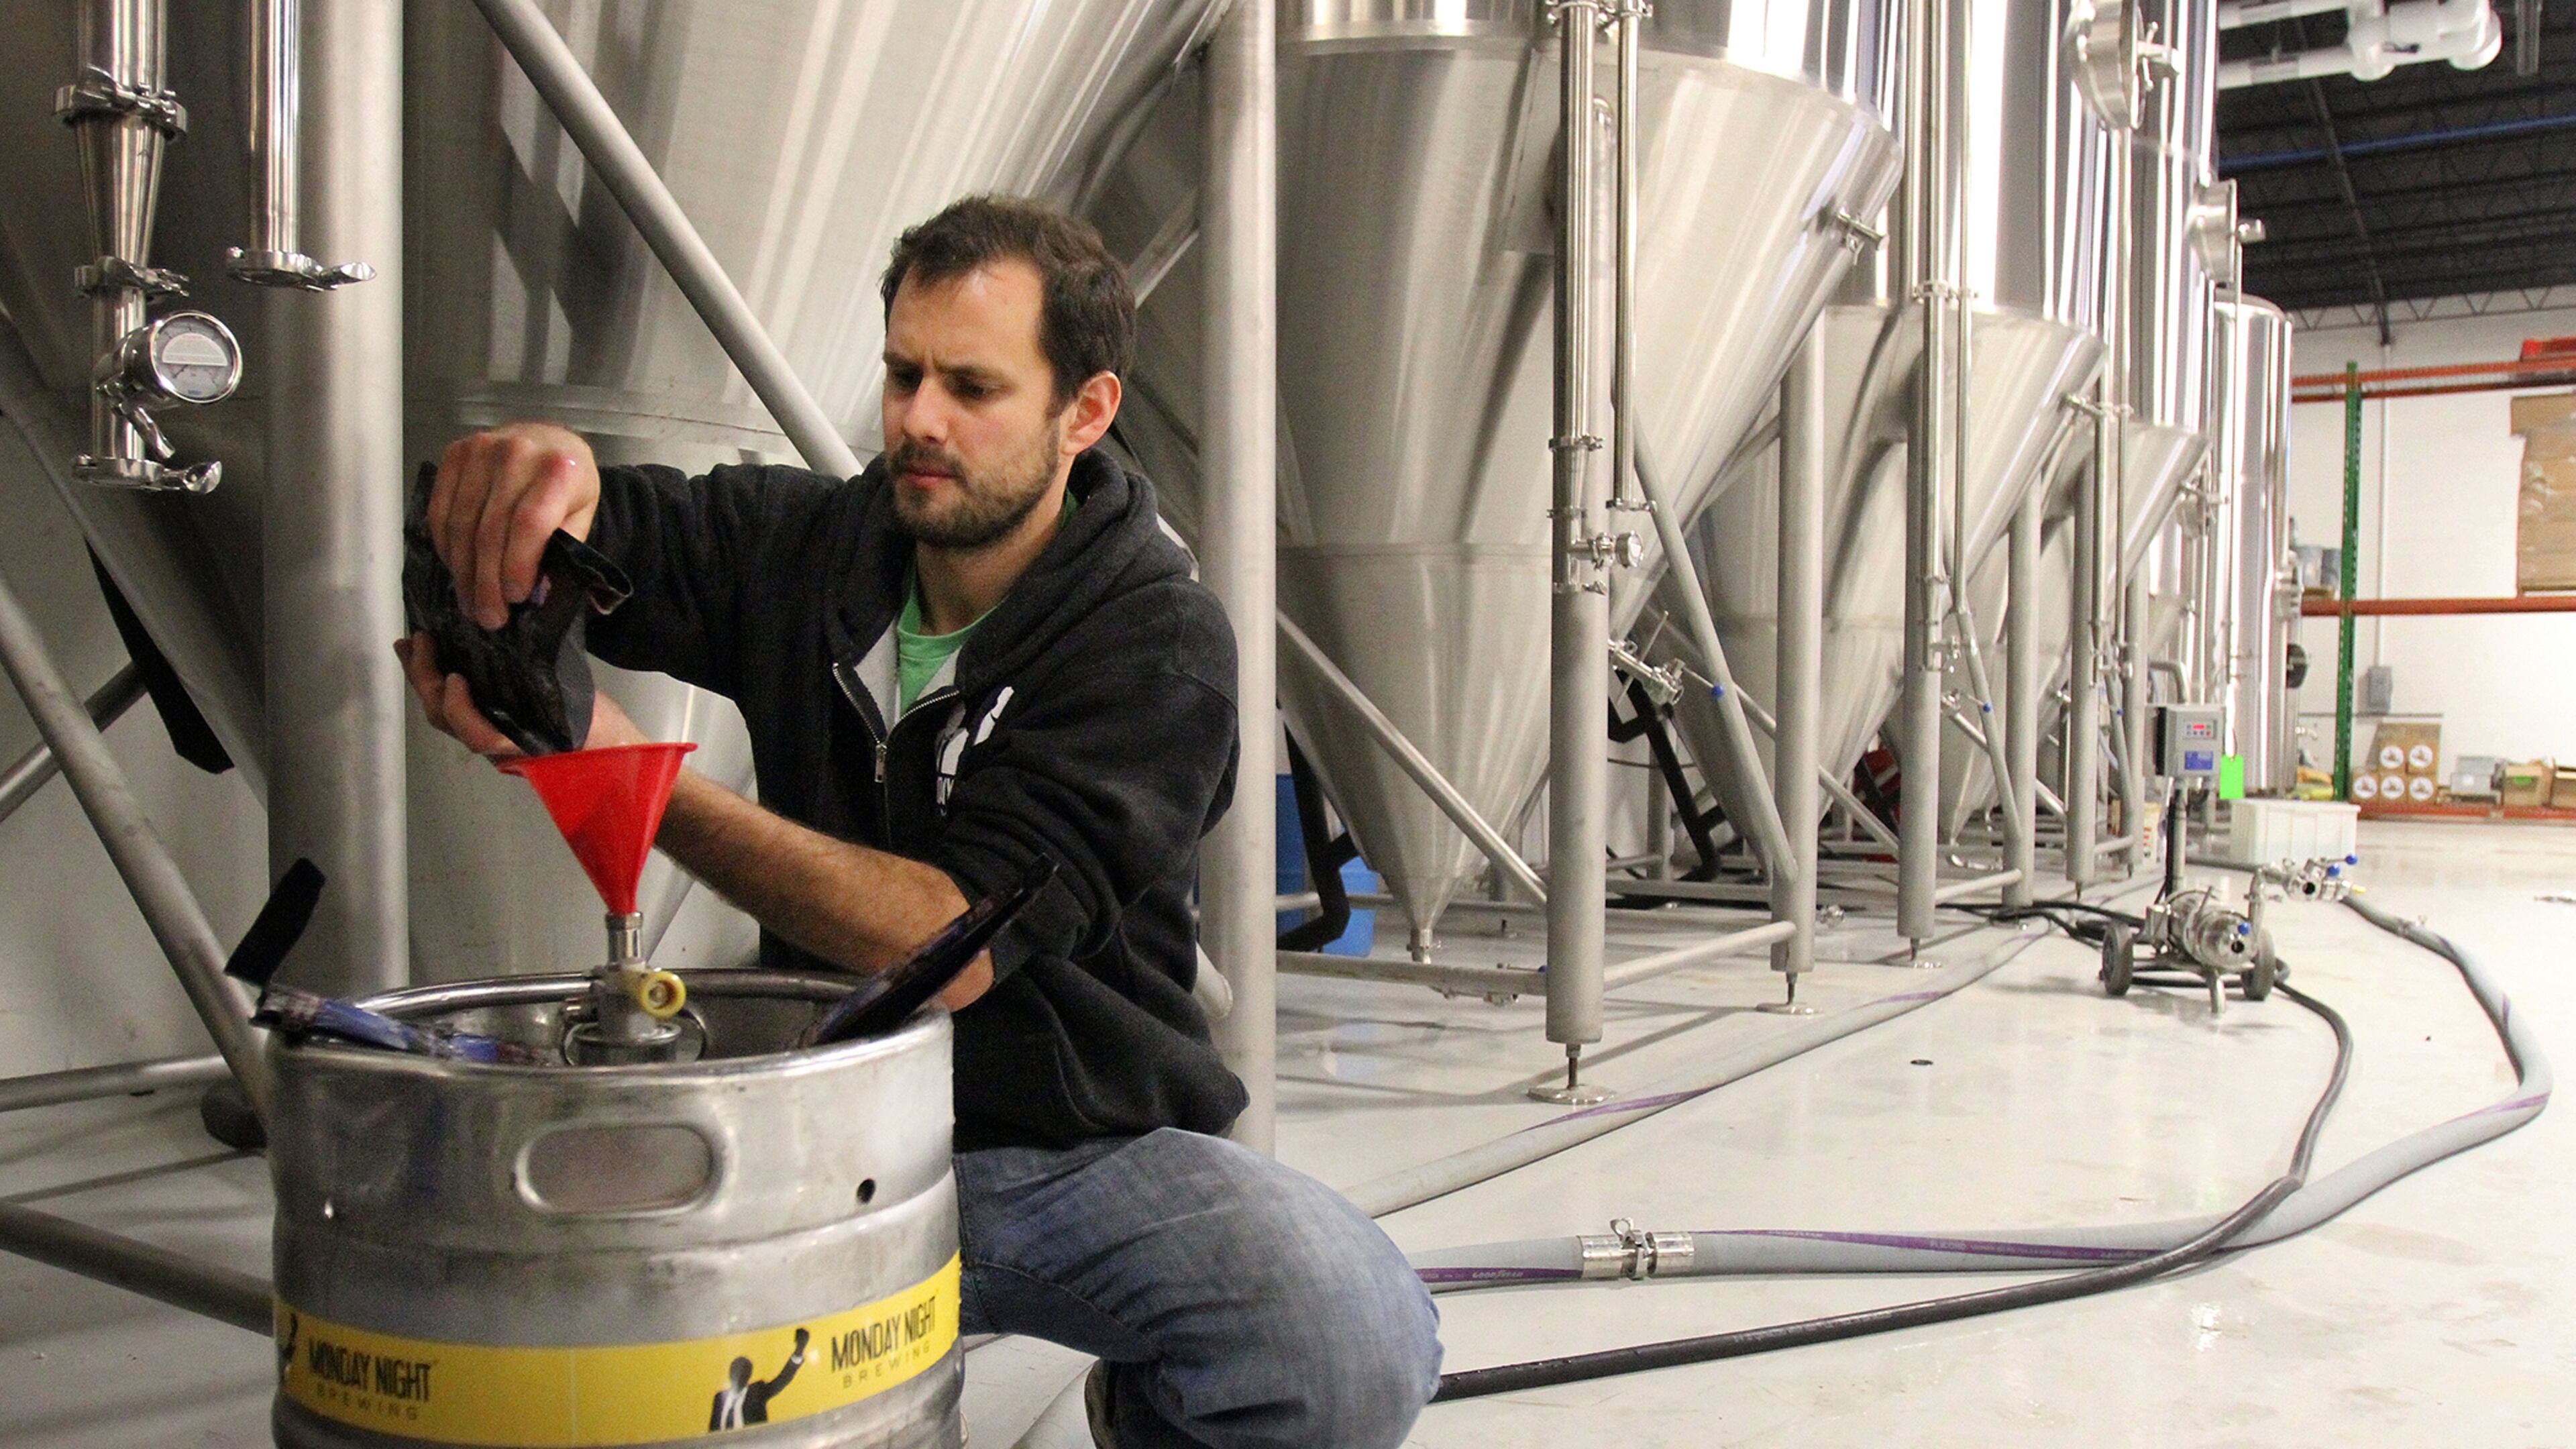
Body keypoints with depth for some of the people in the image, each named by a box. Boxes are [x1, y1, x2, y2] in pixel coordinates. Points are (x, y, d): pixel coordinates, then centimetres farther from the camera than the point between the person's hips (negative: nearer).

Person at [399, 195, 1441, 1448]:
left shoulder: (1156, 643, -14)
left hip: (1087, 1146, -2)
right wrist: (536, 460, -29)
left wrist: (631, 771, -28)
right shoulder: (809, 544, 1)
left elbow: (955, 943, -23)